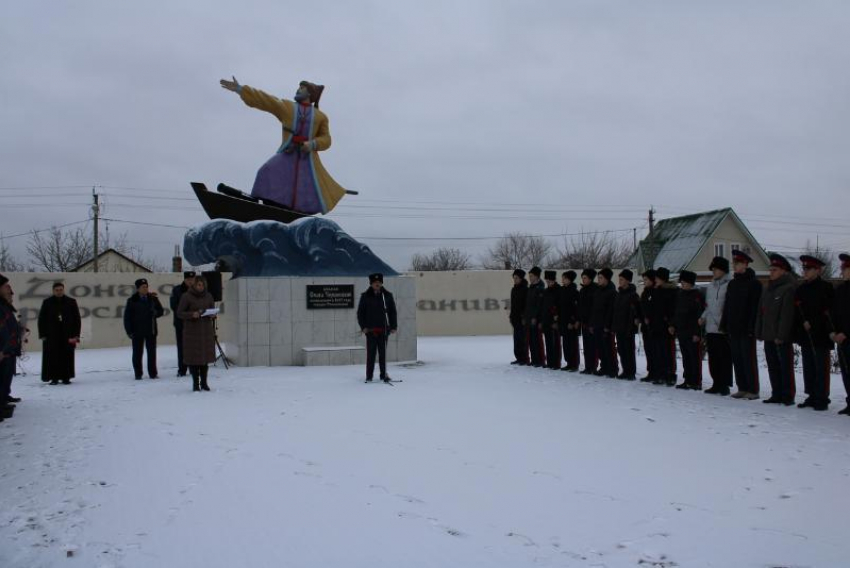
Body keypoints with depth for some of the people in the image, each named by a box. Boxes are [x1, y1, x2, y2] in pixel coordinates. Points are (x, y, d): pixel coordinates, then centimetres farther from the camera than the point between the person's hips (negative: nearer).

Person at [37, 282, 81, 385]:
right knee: (53, 357, -2)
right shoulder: (47, 303, 5)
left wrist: (76, 335, -1)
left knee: (67, 357, 0)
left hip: (67, 335, 0)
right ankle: (54, 378, 3)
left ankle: (66, 377, 7)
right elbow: (41, 320, 7)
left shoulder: (71, 302, 6)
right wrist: (43, 335, -1)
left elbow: (77, 319, 6)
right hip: (51, 336, 0)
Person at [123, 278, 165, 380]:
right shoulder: (132, 301, -4)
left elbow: (161, 311, 12)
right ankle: (138, 374, 12)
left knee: (152, 352, 7)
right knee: (137, 353, 4)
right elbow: (127, 317, -3)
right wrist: (129, 331, -8)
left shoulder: (153, 298, 3)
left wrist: (154, 313, -11)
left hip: (151, 330, 2)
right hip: (137, 331, -2)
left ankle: (153, 373, 15)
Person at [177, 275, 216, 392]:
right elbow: (179, 313, -5)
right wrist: (192, 314, -21)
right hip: (192, 331, -3)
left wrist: (212, 315, -6)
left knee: (206, 356, 4)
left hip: (206, 330, 4)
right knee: (193, 357, -3)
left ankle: (204, 382, 13)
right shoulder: (186, 297, -4)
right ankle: (195, 383, 5)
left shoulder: (208, 296, 8)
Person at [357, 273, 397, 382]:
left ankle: (384, 374, 13)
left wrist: (394, 326, 3)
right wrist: (363, 326, -4)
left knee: (383, 353, 6)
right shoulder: (365, 296, 2)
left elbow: (393, 312, 9)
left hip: (384, 329, 1)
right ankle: (369, 376, 8)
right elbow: (360, 313, 5)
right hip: (370, 329, -1)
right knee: (371, 353, 1)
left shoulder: (387, 296, 6)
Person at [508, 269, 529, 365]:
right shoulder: (514, 289, 15)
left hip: (522, 318, -8)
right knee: (516, 338, 8)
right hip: (515, 318, 8)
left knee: (523, 339, -7)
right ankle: (519, 358, 13)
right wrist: (511, 316, 16)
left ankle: (524, 358, -2)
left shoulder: (525, 289, -9)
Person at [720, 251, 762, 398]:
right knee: (737, 359, 9)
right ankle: (742, 388, 15)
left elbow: (756, 307, -13)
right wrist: (724, 325, 12)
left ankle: (753, 390, 0)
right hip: (734, 329, 7)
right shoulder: (732, 284, 15)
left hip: (746, 329, -7)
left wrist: (751, 327, -19)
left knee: (749, 359, -4)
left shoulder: (754, 283, -7)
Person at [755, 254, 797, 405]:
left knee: (786, 366, -2)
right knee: (773, 366, 11)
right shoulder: (768, 289, 17)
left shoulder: (789, 288, -10)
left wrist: (781, 335, -20)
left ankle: (788, 396, 2)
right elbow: (761, 312, 18)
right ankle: (777, 395, 17)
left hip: (782, 337, -8)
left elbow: (787, 314, -17)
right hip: (768, 336, 8)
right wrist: (759, 333, 12)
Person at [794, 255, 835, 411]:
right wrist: (803, 323, -4)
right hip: (805, 336, 6)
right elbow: (798, 311, 13)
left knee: (821, 368, -4)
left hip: (821, 335, -6)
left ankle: (822, 399, 0)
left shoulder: (826, 287, -4)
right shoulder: (801, 289, 14)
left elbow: (829, 311, -8)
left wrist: (812, 322, -12)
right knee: (808, 368, 9)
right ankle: (812, 397, 16)